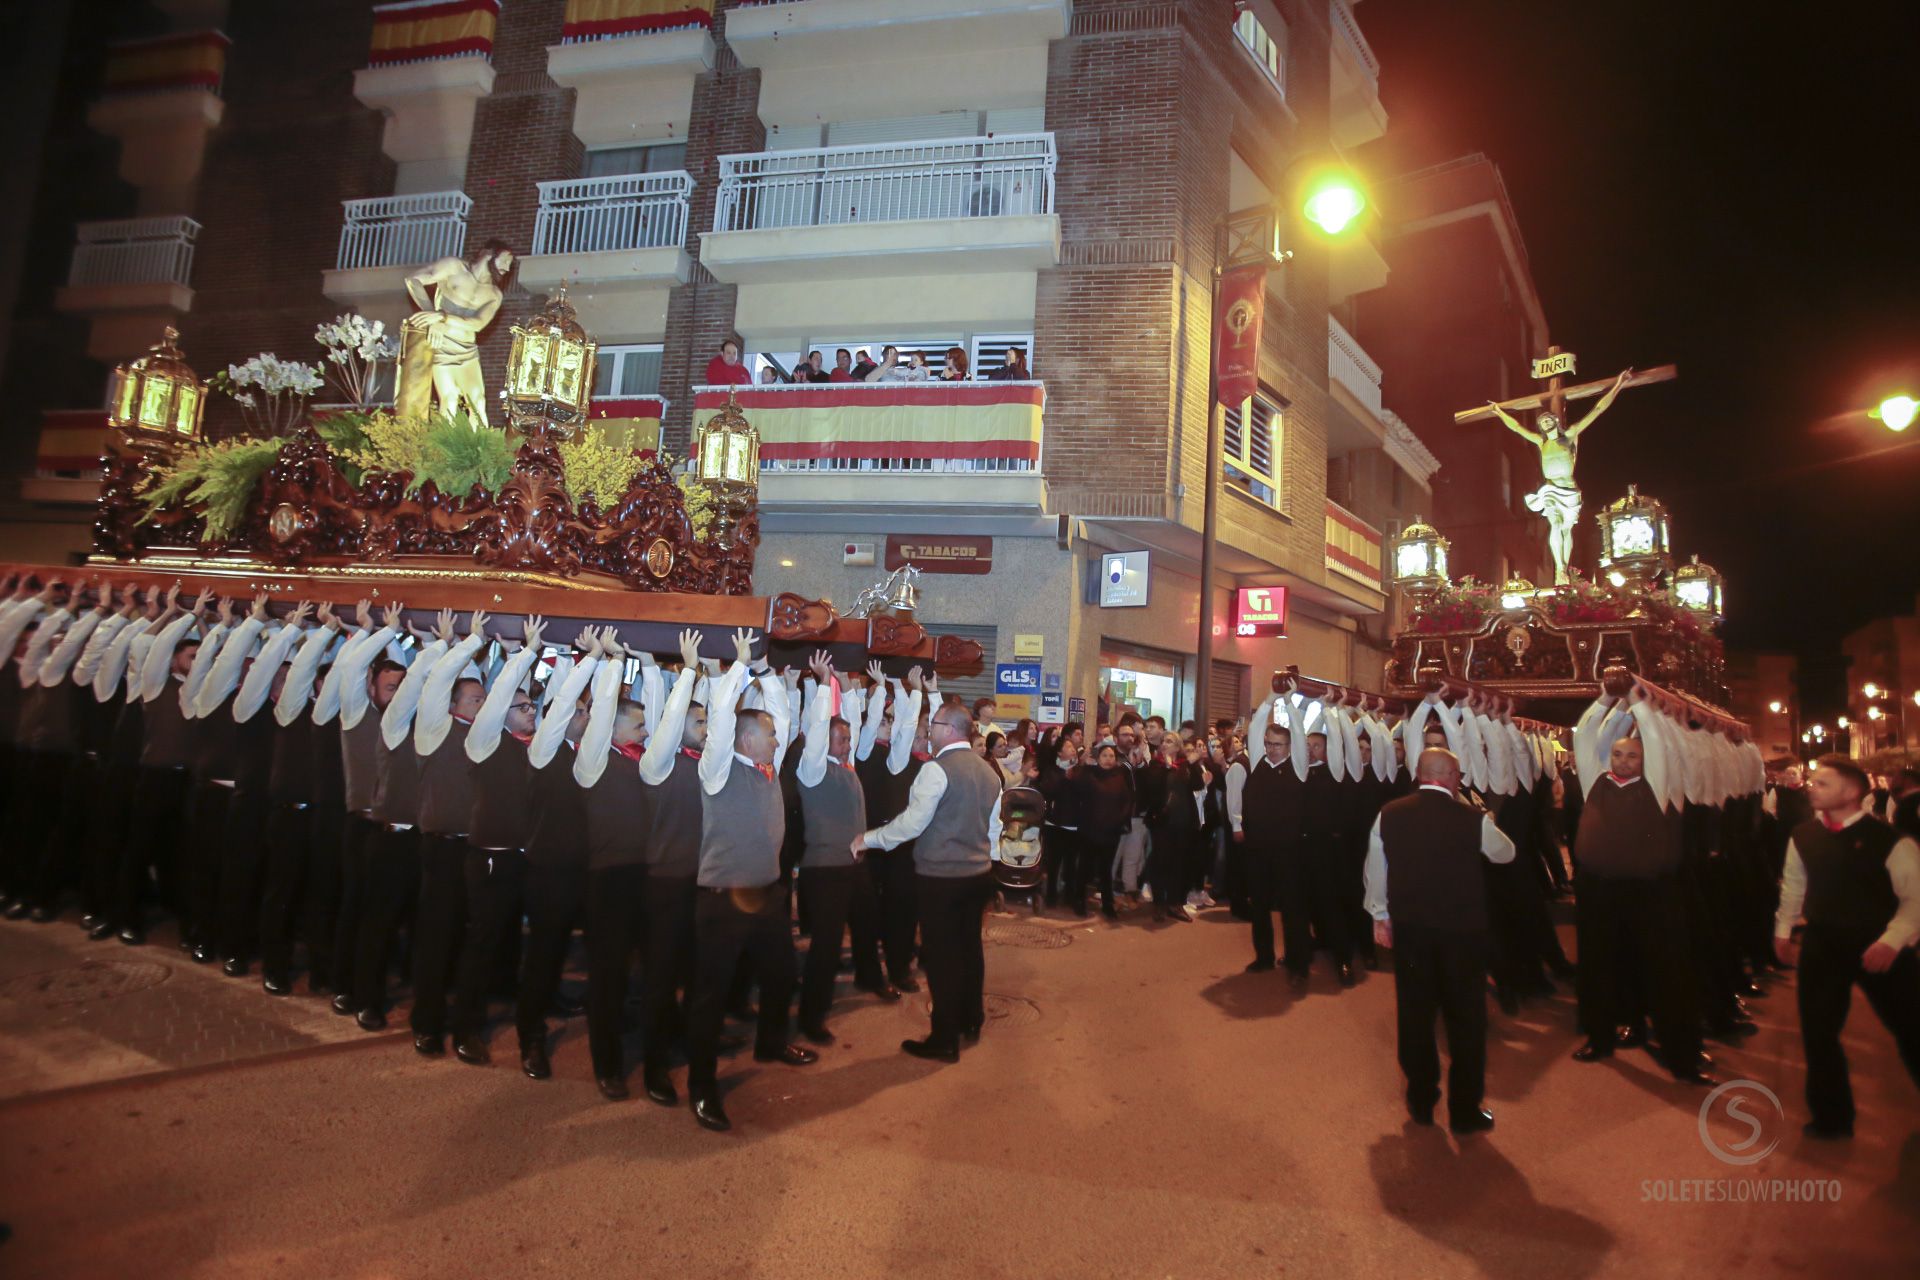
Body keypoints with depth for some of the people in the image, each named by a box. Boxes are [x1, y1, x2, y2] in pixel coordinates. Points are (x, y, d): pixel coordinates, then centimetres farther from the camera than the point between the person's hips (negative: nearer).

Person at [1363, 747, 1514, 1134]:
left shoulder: (1388, 815, -6)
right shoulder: (1473, 819, -14)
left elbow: (1376, 871, 2)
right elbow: (1506, 853, 6)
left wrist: (1380, 917, 15)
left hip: (1409, 928, 2)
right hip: (1462, 929, -2)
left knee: (1414, 1014, 14)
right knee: (1466, 1018, 12)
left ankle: (1421, 1101, 27)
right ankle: (1465, 1110, 21)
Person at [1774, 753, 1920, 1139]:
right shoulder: (1802, 836, 1)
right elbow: (1793, 886, 13)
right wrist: (1783, 930, 13)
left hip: (1878, 948, -3)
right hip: (1822, 944, 3)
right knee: (1818, 1031, 4)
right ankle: (1832, 1117, 20)